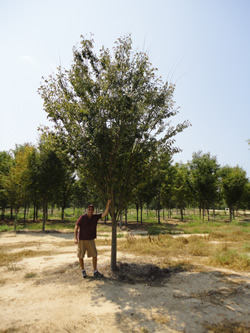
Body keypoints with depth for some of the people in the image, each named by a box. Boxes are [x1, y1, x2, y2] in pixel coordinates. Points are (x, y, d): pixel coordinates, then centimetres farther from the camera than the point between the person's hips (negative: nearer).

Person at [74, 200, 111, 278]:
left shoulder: (95, 217, -3)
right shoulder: (82, 218, -14)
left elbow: (105, 214, -10)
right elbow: (76, 228, -12)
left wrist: (108, 205, -18)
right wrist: (75, 238, -22)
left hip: (90, 240, 3)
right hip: (81, 240, -3)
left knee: (94, 255, 1)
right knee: (81, 256, 7)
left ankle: (95, 272, 13)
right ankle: (83, 271, 27)